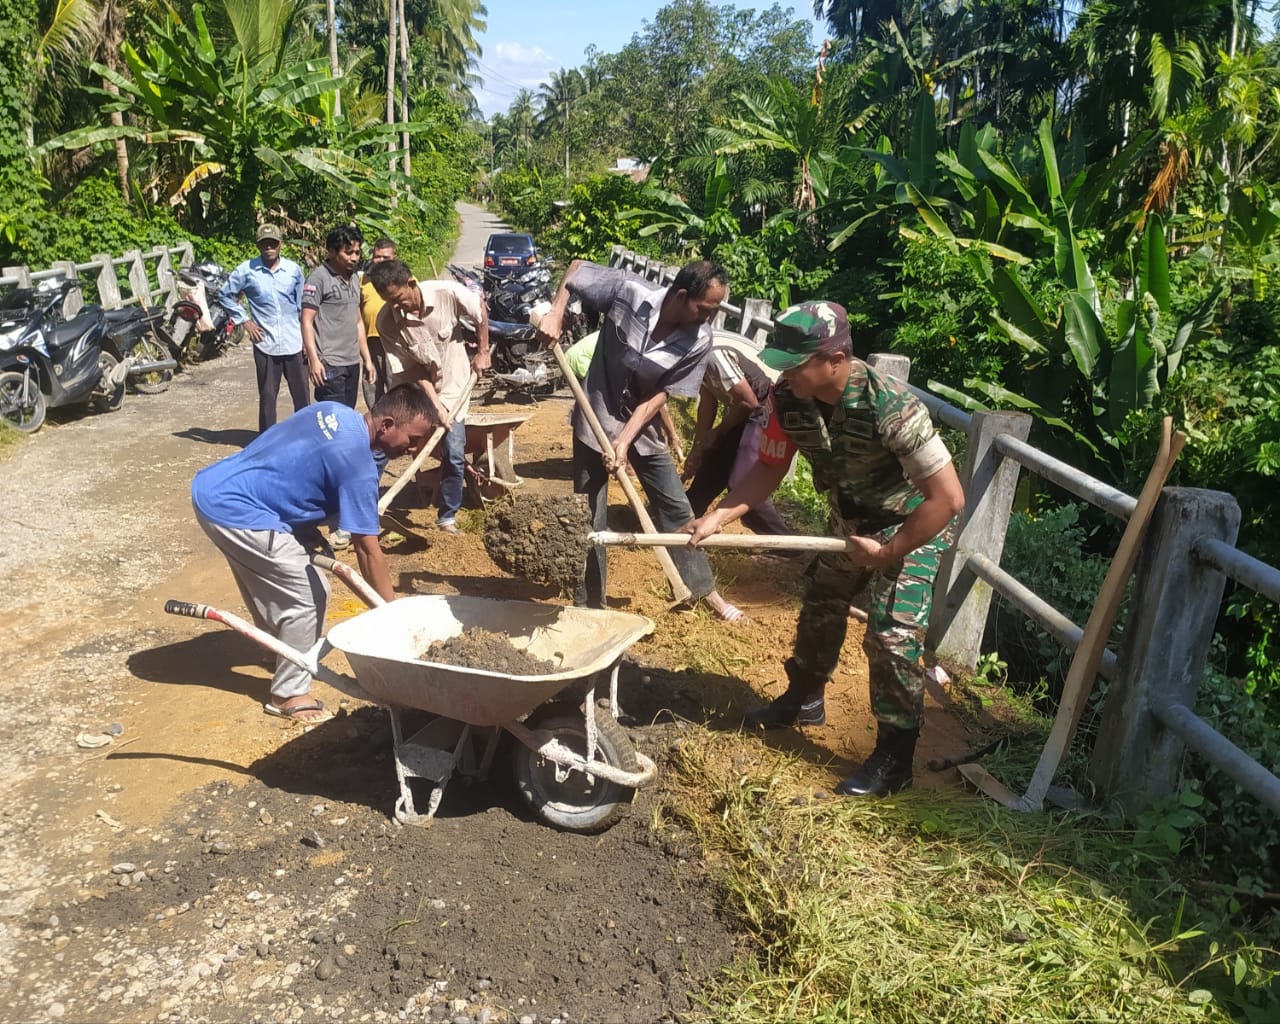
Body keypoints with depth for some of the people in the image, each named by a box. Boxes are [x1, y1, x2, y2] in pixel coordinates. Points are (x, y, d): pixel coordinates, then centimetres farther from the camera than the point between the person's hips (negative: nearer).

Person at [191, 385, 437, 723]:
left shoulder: (335, 412, 6)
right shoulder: (357, 465, -19)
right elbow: (367, 549, -16)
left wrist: (308, 531, 14)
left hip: (214, 487, 9)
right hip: (233, 511, -9)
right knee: (307, 597, -2)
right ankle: (288, 694, 10)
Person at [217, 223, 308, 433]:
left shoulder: (294, 269, 3)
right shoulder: (246, 270, -1)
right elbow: (225, 295, 10)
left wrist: (307, 338, 9)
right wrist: (244, 320, 2)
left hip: (294, 343, 1)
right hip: (265, 344, -1)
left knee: (301, 394, 5)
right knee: (267, 396, 6)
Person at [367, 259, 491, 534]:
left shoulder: (448, 293, -24)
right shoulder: (386, 321, -22)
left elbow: (480, 308, -5)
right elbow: (410, 368, -17)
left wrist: (482, 352, -2)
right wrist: (435, 405, -22)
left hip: (452, 385, 0)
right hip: (412, 388, 1)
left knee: (454, 455, -4)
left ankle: (447, 516, 14)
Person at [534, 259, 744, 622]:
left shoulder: (699, 341, -18)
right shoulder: (627, 291, -23)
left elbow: (659, 396, -14)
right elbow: (576, 267, -8)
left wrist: (624, 441, -21)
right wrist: (555, 314, -19)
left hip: (642, 425, 2)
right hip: (596, 417, -2)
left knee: (676, 507, 7)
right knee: (590, 518, 4)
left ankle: (704, 589, 25)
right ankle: (589, 605, 20)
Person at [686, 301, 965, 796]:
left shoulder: (890, 407, -38)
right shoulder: (787, 399, -20)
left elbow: (948, 497, -33)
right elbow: (769, 468, -7)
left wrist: (888, 553, -26)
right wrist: (716, 517, -20)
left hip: (912, 526, -7)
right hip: (851, 521, 7)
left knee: (892, 633, -10)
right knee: (820, 604, 18)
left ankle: (894, 756, 6)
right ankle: (804, 698, 42)